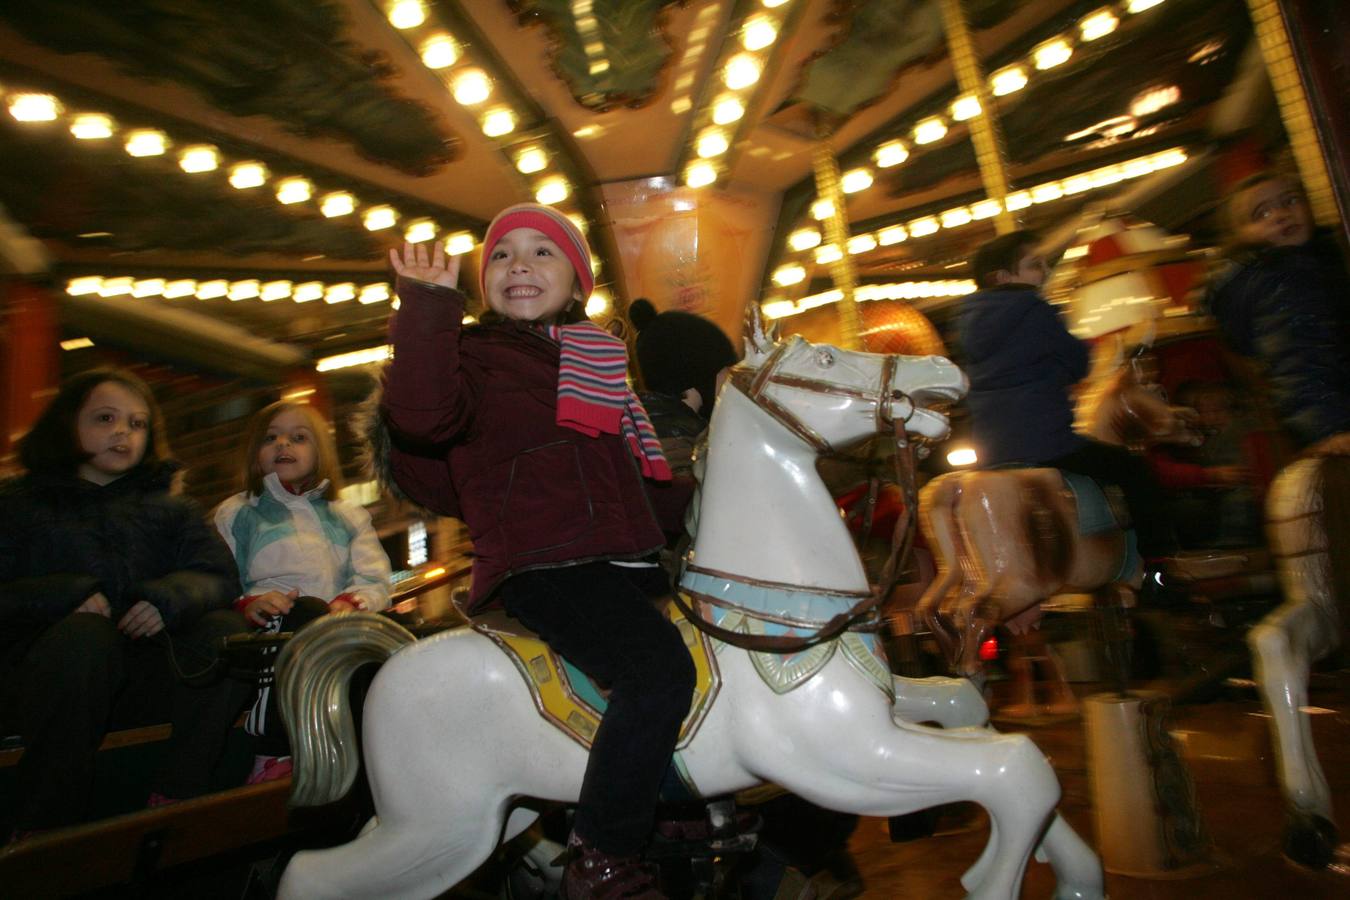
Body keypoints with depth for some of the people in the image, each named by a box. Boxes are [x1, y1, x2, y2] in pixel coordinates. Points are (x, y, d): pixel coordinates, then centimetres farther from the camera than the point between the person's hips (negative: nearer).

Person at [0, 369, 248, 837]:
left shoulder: (169, 507, 19)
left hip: (143, 676, 2)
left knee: (228, 629, -26)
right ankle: (44, 828, -23)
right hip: (44, 674, -2)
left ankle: (173, 801, -24)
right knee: (84, 636, -35)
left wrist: (167, 597, -18)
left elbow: (218, 575, 3)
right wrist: (64, 596, -18)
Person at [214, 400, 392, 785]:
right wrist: (248, 604, -18)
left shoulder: (348, 516, 24)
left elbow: (375, 579, 9)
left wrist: (350, 604, -14)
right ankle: (273, 757, -33)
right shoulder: (235, 514, 19)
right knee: (306, 612, -36)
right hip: (268, 635, -2)